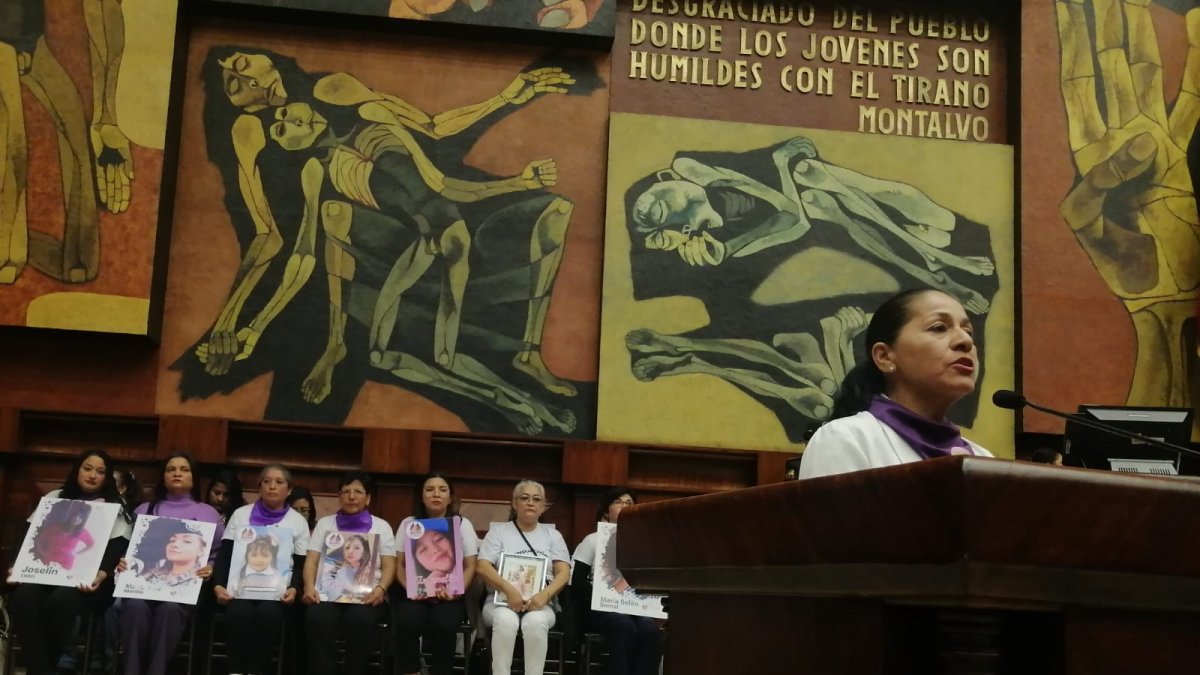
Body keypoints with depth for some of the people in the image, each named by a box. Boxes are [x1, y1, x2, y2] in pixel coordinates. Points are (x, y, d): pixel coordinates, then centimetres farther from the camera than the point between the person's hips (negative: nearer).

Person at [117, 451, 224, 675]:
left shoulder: (209, 514, 20)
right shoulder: (144, 510, 27)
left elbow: (220, 554, 11)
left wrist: (211, 569, -11)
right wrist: (121, 562, -4)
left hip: (186, 585, -1)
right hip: (143, 580, 1)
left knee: (169, 609, -37)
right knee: (136, 606, -36)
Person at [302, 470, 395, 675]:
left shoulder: (381, 526, 16)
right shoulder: (325, 523, 20)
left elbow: (389, 565, 7)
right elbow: (312, 560, 11)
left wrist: (380, 589, -14)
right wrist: (309, 586, -10)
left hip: (367, 597, -1)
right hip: (328, 594, 1)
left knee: (357, 621, -36)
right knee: (316, 619, -34)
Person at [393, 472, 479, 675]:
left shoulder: (462, 524, 10)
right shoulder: (409, 524, 12)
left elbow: (470, 567, 5)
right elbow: (399, 564, 7)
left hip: (449, 596, -1)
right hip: (415, 594, 1)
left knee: (443, 625, -33)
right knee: (407, 623, -32)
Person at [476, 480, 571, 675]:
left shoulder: (552, 535, 15)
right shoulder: (498, 531, 11)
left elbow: (564, 572, 4)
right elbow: (482, 567, -2)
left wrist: (545, 594, -18)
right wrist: (509, 590, -20)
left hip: (540, 603, 1)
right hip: (501, 601, -1)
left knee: (535, 622, -35)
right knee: (506, 620, -36)